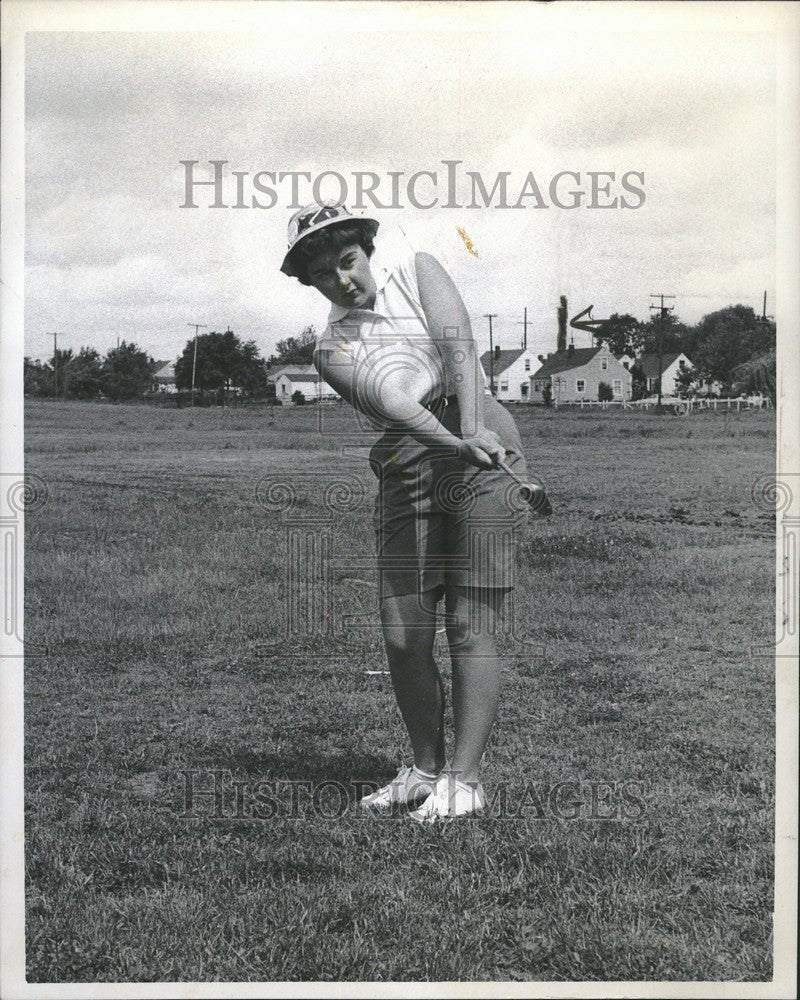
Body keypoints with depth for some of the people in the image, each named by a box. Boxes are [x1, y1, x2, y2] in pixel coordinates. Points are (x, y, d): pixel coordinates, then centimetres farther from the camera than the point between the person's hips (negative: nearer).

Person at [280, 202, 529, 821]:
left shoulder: (417, 272, 10)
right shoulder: (332, 348, 11)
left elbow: (459, 347, -6)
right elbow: (390, 401, -10)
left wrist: (474, 432, -22)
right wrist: (453, 443, -29)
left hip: (484, 450, -3)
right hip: (405, 472, 3)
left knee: (471, 626, -7)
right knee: (403, 635, 0)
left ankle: (464, 779, -2)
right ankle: (426, 769, 17)